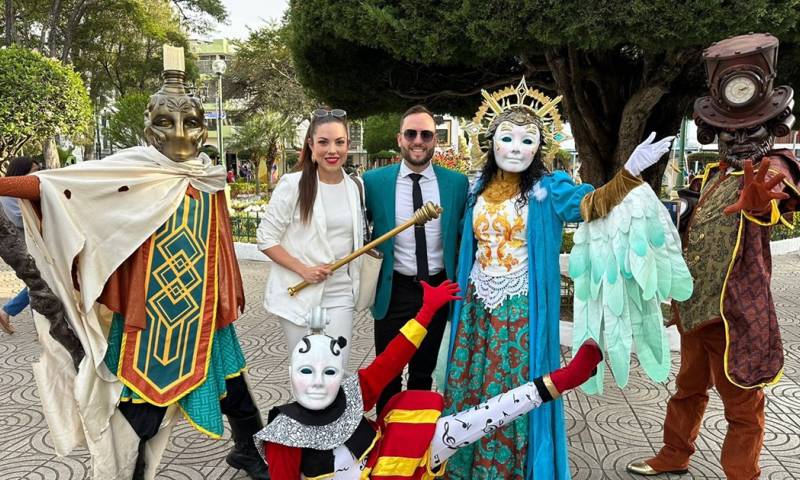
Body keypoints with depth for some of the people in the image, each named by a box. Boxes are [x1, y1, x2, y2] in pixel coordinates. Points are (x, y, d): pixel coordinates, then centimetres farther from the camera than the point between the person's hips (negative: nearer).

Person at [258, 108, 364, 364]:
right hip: (298, 294, -3)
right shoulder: (292, 184, -9)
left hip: (340, 297, 3)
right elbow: (265, 238, -7)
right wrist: (303, 270, -16)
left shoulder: (355, 187, 6)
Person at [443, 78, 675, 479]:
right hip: (478, 306, 4)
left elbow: (591, 204, -26)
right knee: (472, 389, 12)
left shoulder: (548, 188, -8)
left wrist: (630, 171, -40)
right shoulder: (480, 188, 6)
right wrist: (462, 290, 17)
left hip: (521, 311, -4)